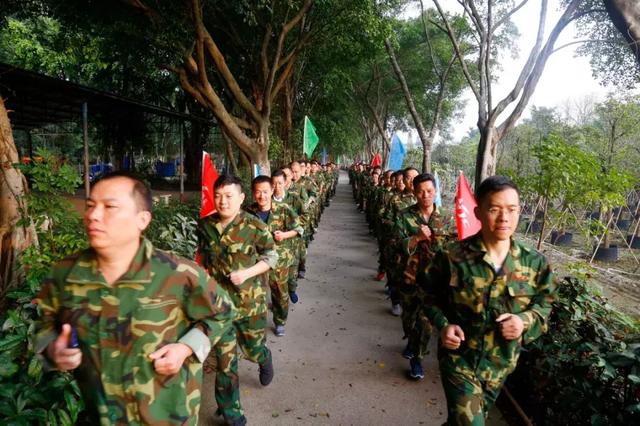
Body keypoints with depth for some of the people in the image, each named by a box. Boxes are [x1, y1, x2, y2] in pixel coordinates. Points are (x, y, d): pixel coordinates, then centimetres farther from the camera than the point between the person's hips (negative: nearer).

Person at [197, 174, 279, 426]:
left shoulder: (254, 226, -14)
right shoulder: (205, 225, -3)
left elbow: (271, 257, -5)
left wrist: (247, 273, -19)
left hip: (251, 302, -2)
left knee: (252, 349, 17)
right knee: (225, 361, 6)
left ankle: (265, 359, 57)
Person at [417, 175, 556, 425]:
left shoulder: (533, 262, -8)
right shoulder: (453, 257, -17)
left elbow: (544, 303, 6)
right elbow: (429, 294, -3)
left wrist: (525, 320, -14)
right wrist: (443, 325, -17)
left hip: (501, 363, 4)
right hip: (459, 359, -4)